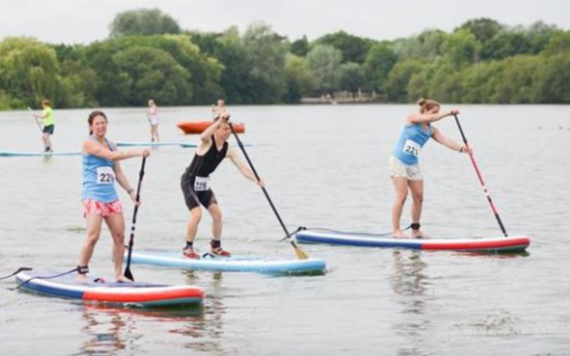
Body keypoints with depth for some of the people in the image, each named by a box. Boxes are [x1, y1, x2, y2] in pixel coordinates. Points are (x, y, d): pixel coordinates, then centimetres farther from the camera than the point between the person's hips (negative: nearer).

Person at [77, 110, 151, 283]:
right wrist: (137, 152, -26)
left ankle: (119, 274, 13)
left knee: (119, 235, 4)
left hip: (110, 196, 7)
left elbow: (118, 172, 17)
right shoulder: (89, 143, -7)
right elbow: (111, 156, -20)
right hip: (93, 196, -7)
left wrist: (131, 191, 7)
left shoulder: (110, 145, 14)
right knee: (93, 236, -15)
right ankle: (81, 272, -4)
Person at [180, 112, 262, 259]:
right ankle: (188, 248, -3)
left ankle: (215, 246, 23)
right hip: (190, 181, -7)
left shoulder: (228, 150, -4)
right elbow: (204, 135, -48)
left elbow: (243, 168, -6)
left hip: (204, 183, 7)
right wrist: (220, 120, -59)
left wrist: (257, 180, -22)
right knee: (197, 214, -18)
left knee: (217, 213, 3)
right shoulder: (207, 142, -21)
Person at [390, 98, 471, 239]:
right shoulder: (412, 118, -7)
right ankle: (396, 230, -9)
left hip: (413, 164, 6)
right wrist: (448, 113, -24)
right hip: (398, 160, -6)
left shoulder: (431, 130, 6)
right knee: (402, 195, -13)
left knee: (419, 196, 1)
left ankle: (415, 230, 12)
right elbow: (430, 118, -25)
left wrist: (460, 148, -25)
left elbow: (445, 140, -9)